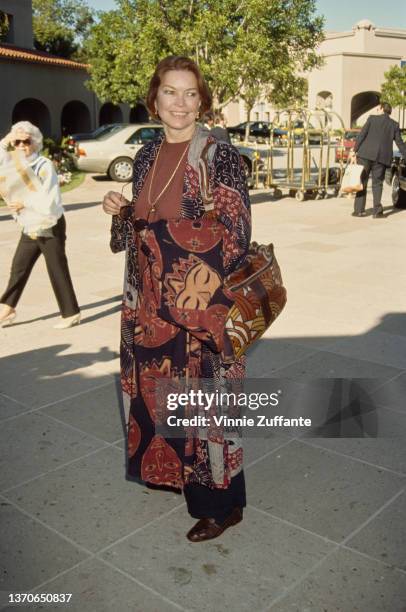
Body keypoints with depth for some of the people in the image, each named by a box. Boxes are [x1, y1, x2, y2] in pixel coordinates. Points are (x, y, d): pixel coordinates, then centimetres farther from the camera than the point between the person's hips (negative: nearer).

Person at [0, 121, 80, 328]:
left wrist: (24, 204, -18)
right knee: (18, 267, 13)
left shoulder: (44, 165, -17)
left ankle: (71, 313, 12)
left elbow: (50, 201, -24)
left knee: (57, 271, 0)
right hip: (29, 228, 7)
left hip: (50, 228, -7)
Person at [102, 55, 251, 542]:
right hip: (150, 303, 6)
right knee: (156, 389, 18)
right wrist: (120, 212, -2)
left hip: (201, 307, -6)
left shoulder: (220, 156, -10)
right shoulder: (147, 156, 8)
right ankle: (169, 469, 42)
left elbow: (237, 239, -11)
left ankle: (220, 504, 22)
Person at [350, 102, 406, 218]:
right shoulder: (394, 125, 9)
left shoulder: (372, 118, 4)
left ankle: (359, 210, 5)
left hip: (366, 155, -1)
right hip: (382, 158, 1)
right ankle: (377, 211, 1)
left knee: (362, 182, 6)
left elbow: (361, 135, -3)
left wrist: (354, 150, -2)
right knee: (377, 184, 8)